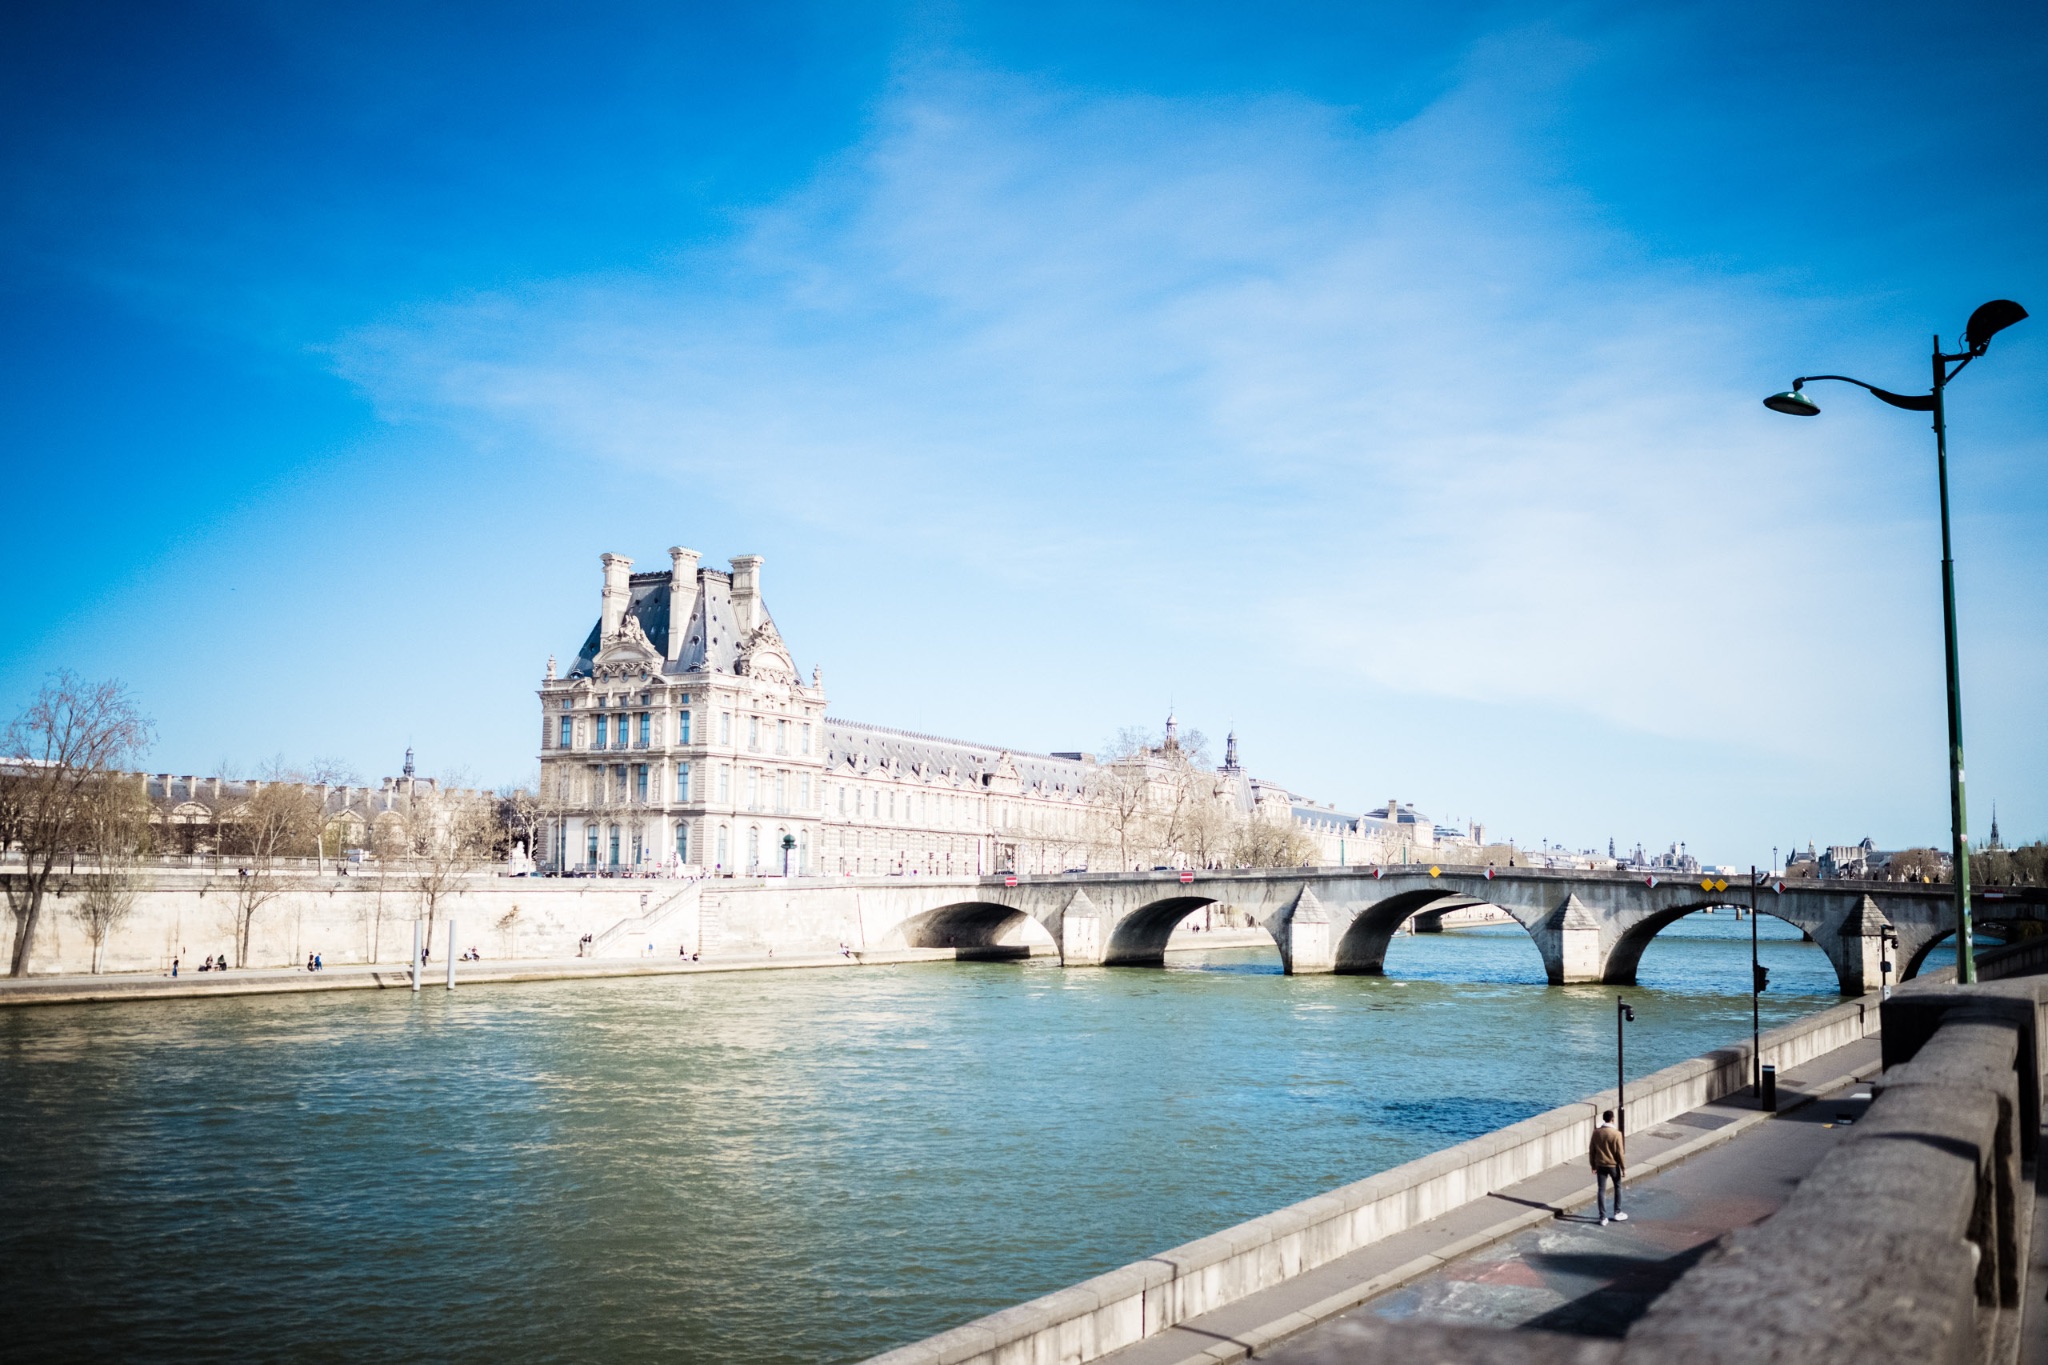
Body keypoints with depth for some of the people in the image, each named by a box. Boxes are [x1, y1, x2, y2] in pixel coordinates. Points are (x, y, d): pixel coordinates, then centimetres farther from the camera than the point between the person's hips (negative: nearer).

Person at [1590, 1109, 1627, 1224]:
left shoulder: (1596, 1132, -4)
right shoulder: (1616, 1133, -16)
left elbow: (1592, 1150, 2)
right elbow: (1620, 1153, -13)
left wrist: (1593, 1165, 14)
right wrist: (1623, 1166, -1)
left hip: (1600, 1165, 3)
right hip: (1613, 1165, -3)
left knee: (1601, 1190, 6)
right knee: (1618, 1187, 20)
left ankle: (1603, 1218, 5)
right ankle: (1617, 1213, 27)